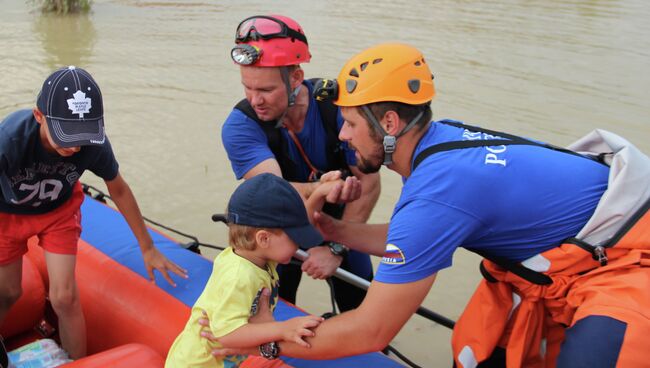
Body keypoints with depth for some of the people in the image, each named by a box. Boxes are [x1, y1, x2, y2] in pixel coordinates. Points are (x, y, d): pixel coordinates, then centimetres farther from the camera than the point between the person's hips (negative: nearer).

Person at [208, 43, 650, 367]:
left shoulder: (436, 192, -33)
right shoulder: (439, 138, -8)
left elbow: (369, 332, -26)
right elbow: (408, 240, 7)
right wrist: (331, 228, -3)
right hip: (560, 252, 8)